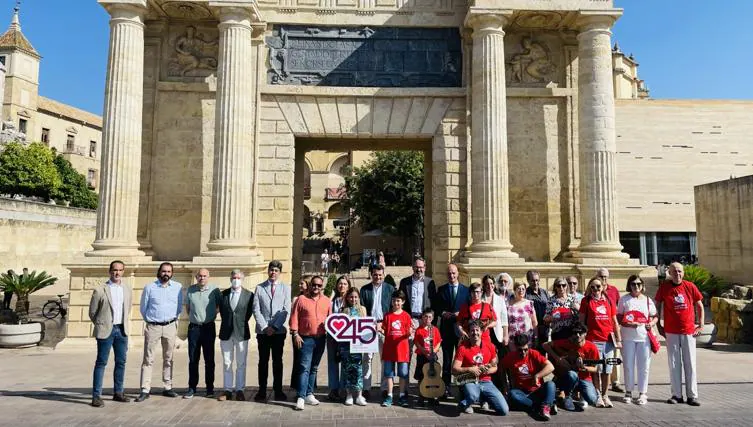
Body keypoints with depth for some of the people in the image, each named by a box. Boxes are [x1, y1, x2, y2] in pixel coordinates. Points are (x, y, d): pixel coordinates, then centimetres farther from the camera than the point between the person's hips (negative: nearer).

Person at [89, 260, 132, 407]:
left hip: (122, 330, 5)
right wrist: (101, 325, 7)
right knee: (101, 362, -1)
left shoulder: (126, 288, 8)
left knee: (121, 362, 10)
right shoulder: (100, 290, -7)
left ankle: (118, 392, 21)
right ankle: (96, 396, 5)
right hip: (106, 330, -5)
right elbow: (92, 312, 1)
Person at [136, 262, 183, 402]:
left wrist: (173, 319, 9)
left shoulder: (178, 287, 3)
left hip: (170, 326, 1)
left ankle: (167, 387, 16)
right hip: (152, 327, -1)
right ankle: (145, 390, 1)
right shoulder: (149, 287, 0)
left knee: (168, 359, 9)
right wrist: (149, 320, 11)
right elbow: (143, 307, 8)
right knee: (148, 359, -2)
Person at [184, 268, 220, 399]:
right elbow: (187, 307, 18)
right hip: (193, 327, 2)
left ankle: (210, 388, 12)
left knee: (209, 359, 4)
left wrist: (212, 316, 6)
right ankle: (192, 388, 14)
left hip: (208, 327, -2)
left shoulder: (214, 290, -4)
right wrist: (193, 317, 13)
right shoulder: (190, 289, 4)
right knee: (193, 359, 6)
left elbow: (218, 306, 8)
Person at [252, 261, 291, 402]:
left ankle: (278, 391, 15)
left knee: (278, 361, 7)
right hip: (262, 331, 0)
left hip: (279, 331, 0)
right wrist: (264, 327, -9)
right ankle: (262, 391, 13)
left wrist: (275, 327, -9)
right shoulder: (259, 288, 6)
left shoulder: (286, 288, 5)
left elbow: (286, 310, -1)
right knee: (263, 361, 5)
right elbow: (256, 309, 0)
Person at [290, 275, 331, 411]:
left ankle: (309, 394, 22)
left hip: (320, 339, 4)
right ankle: (301, 397, -8)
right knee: (304, 368, -9)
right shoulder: (301, 299, -1)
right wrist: (295, 334, -11)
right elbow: (294, 317, -4)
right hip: (305, 339, -4)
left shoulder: (327, 301, 8)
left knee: (314, 368, 13)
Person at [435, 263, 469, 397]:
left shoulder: (465, 290, 6)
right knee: (447, 359, 6)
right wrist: (443, 313, -10)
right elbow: (437, 308, 8)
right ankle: (446, 387, 12)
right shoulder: (441, 290, 8)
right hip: (446, 329, 1)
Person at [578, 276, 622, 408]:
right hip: (593, 340, -3)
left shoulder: (609, 300, 9)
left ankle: (605, 395, 20)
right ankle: (597, 396, 11)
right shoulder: (586, 301, 2)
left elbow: (615, 321, 13)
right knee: (596, 369, -1)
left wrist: (618, 339, 10)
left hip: (609, 339, 3)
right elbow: (581, 321, 3)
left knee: (607, 370, 8)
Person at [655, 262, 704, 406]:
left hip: (689, 331, 0)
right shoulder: (664, 287, -1)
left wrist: (700, 325, 5)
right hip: (671, 332, 0)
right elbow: (658, 306, 8)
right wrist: (658, 325, 5)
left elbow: (699, 306, 10)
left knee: (690, 363, 5)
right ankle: (677, 395, 14)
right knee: (674, 364, 5)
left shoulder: (690, 286, 0)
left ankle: (692, 396, 13)